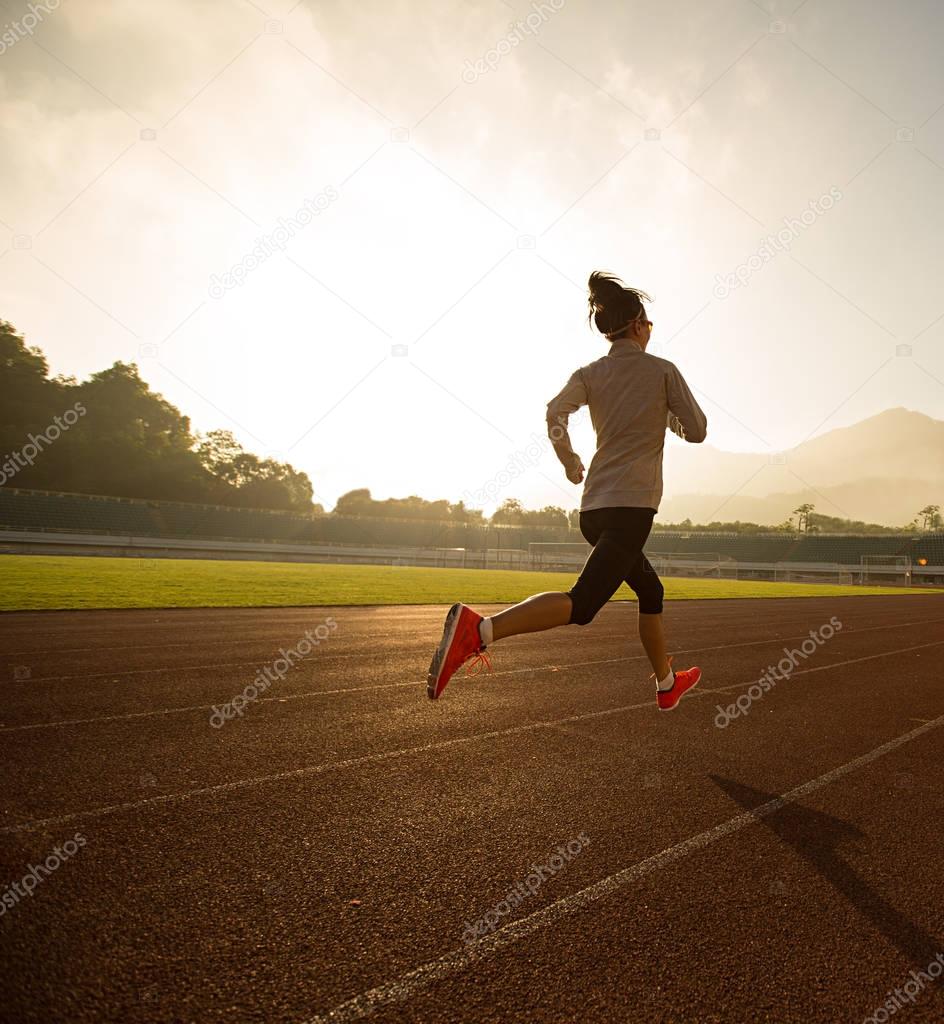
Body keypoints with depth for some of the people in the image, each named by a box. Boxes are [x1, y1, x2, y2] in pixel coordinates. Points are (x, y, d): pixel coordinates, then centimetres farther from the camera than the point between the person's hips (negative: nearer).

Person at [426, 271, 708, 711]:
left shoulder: (590, 373, 11)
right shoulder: (663, 370, 3)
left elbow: (555, 413, -7)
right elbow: (696, 430, 3)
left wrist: (569, 462, 7)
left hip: (593, 508, 7)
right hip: (632, 506, -7)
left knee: (651, 592, 25)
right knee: (582, 603, -18)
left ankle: (666, 684, 38)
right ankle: (479, 627, -38)